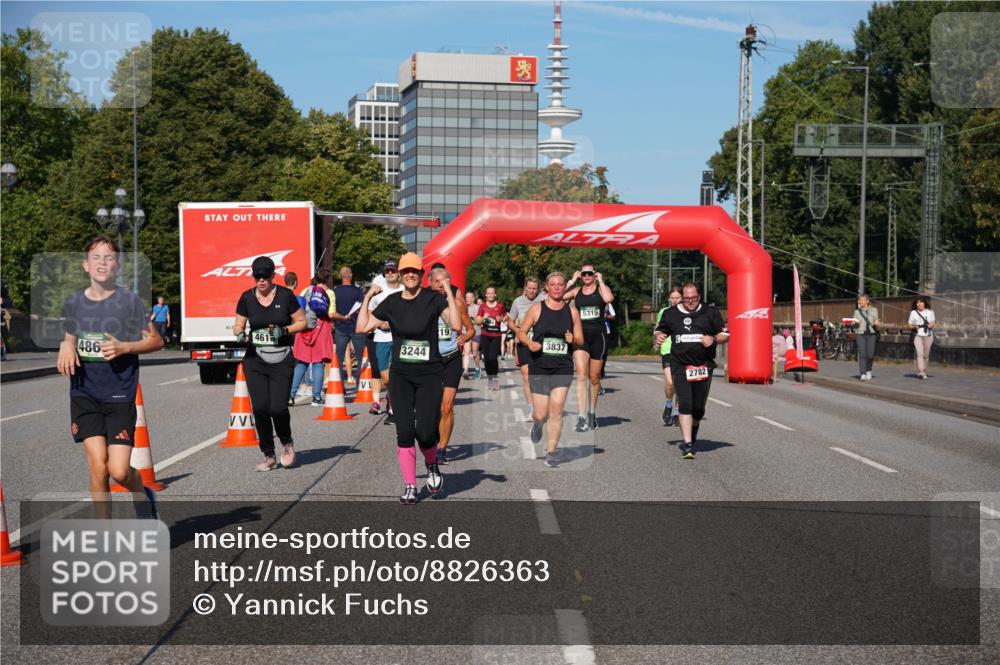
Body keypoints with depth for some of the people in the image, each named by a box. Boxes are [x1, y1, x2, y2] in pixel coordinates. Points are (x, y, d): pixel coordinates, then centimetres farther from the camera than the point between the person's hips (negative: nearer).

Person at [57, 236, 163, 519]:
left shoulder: (129, 301, -4)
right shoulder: (73, 303, 6)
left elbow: (156, 341, 2)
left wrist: (123, 347, -14)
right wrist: (66, 348, -2)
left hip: (120, 394, -2)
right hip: (84, 394, 3)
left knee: (119, 471, -9)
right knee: (97, 465, -8)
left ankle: (143, 494, 27)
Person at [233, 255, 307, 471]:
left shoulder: (285, 295, -2)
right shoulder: (246, 298, 4)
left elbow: (302, 322, 4)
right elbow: (238, 326, 11)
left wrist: (284, 330, -13)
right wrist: (240, 334, -12)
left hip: (281, 361, -2)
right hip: (255, 361, 2)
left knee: (278, 407, -11)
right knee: (260, 408, -5)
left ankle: (287, 443, 21)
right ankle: (269, 457, 9)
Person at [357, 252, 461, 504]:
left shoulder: (434, 298, -4)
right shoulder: (391, 302, 6)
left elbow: (456, 325, -18)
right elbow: (362, 327, 4)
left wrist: (449, 293, -20)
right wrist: (367, 298, 1)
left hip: (430, 373, -3)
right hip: (401, 374, 3)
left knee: (425, 431, -10)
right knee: (404, 432, -2)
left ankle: (432, 466, 22)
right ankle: (410, 486, 8)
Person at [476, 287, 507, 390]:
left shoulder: (500, 306, 4)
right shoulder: (482, 306, 7)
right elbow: (477, 321, 5)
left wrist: (501, 319, -6)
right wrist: (483, 318, -15)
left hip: (496, 335, -2)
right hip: (485, 335, 2)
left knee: (493, 357, -14)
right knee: (486, 358, 2)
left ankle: (494, 378, 0)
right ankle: (489, 378, 14)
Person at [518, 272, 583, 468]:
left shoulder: (572, 311, 5)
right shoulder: (536, 308, 1)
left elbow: (580, 342, 10)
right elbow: (521, 332, 5)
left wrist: (573, 340, -13)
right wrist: (530, 342, -15)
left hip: (563, 367, 1)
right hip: (539, 366, -1)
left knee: (556, 410, -9)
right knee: (541, 415, 0)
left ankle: (551, 452, 0)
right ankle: (537, 425, 37)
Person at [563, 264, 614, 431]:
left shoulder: (601, 289, 4)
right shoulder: (576, 291, 9)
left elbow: (608, 299, -20)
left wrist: (601, 281, -8)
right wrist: (572, 280, -1)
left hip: (598, 336, 0)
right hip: (580, 335, 0)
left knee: (594, 378, 10)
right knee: (581, 375, -16)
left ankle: (592, 413, 28)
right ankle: (581, 417, -20)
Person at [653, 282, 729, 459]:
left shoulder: (710, 312, 6)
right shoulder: (671, 314, 8)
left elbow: (725, 335, 9)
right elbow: (659, 331, 17)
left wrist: (713, 339, -12)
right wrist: (658, 337, -7)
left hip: (703, 366, 1)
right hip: (680, 366, -1)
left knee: (698, 407, 7)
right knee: (685, 405, -13)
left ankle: (691, 435, 38)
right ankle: (688, 445, -14)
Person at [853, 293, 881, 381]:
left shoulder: (874, 310, 8)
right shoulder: (857, 311, 9)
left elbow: (876, 323, 13)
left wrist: (877, 324, -9)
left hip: (871, 334, 0)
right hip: (861, 334, 0)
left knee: (870, 355, -6)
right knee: (862, 354, -10)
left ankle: (868, 370, 21)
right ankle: (862, 375, -8)